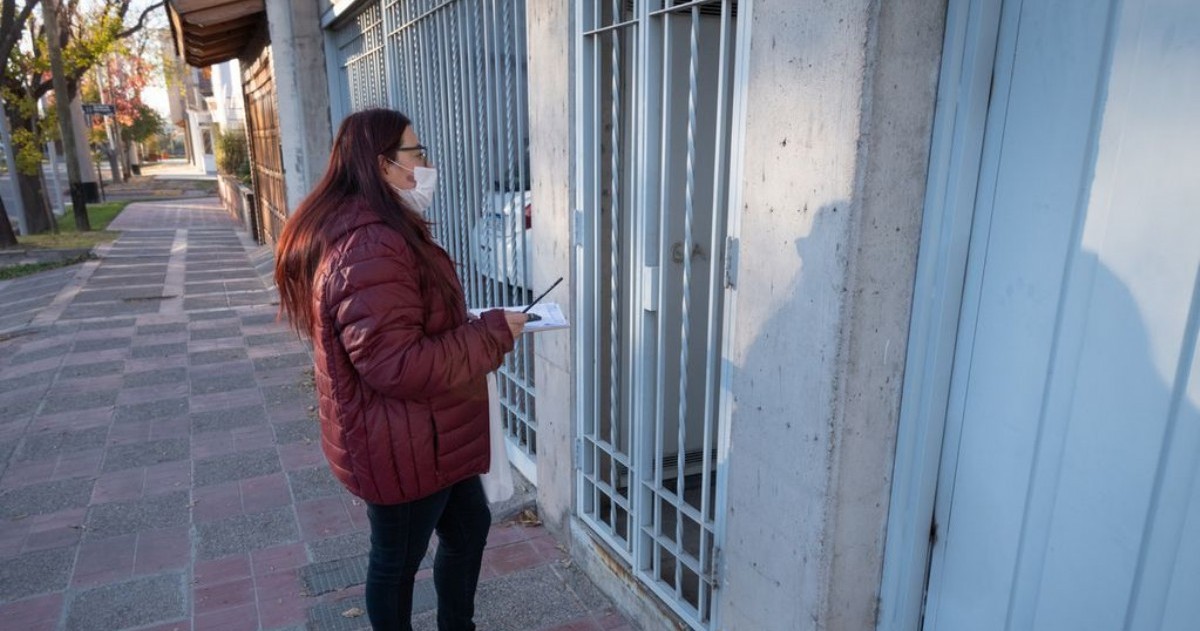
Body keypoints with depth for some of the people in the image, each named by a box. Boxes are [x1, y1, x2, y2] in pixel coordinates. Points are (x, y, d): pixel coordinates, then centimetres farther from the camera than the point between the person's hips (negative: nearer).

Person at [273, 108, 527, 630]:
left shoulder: (373, 232, 9)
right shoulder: (370, 247, -28)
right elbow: (398, 366, -31)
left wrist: (482, 328, 4)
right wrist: (493, 333, -22)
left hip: (424, 436, 11)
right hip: (401, 447, -10)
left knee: (469, 526, 24)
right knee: (398, 559, 14)